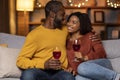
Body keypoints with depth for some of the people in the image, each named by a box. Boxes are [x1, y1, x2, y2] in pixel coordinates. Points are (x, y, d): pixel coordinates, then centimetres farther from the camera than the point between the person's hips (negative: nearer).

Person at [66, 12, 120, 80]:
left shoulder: (90, 36, 7)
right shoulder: (66, 41, 15)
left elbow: (101, 53, -4)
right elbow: (69, 60, 14)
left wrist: (85, 58, -19)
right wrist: (71, 67, -9)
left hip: (102, 66, -2)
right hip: (88, 74, 2)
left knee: (82, 67, -36)